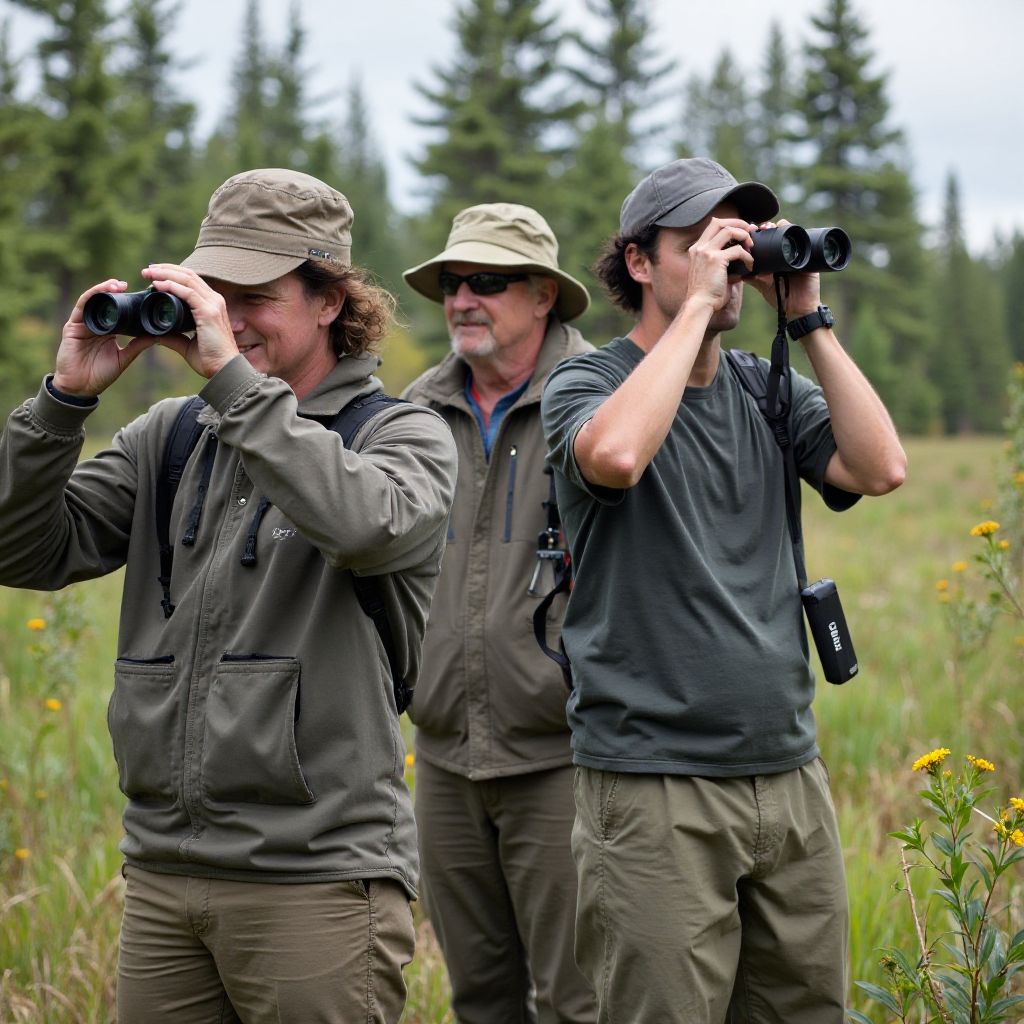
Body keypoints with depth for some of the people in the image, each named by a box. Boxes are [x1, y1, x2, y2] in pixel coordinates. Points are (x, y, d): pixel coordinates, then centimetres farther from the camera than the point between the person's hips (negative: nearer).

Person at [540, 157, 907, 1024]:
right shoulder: (586, 386, -2)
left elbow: (881, 468, -3)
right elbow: (616, 455, -26)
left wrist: (809, 318, -2)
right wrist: (696, 302, -17)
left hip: (791, 779, 5)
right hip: (655, 792, -5)